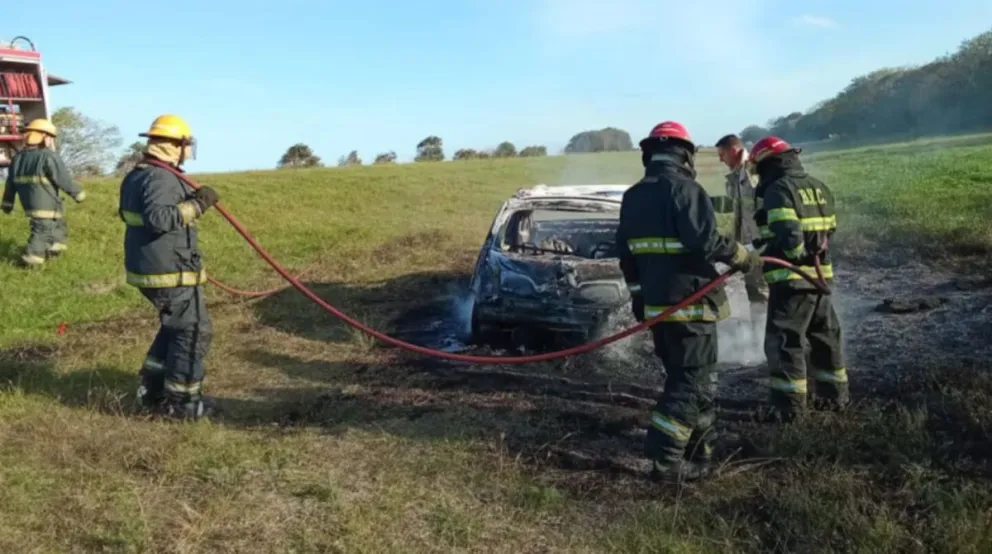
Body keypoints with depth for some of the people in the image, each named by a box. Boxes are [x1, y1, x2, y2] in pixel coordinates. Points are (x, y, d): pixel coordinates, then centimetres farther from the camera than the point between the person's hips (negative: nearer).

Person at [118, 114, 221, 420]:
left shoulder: (135, 176, 13)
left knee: (174, 327, 23)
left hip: (148, 268, 10)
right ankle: (180, 401, 9)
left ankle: (153, 389, 27)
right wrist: (196, 204, -29)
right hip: (170, 272, -10)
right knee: (193, 332, 2)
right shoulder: (161, 178, -20)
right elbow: (158, 217, -35)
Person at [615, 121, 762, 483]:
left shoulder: (632, 196, 11)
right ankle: (665, 460, -4)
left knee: (682, 377, 19)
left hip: (656, 304, 8)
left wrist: (638, 294, 22)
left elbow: (625, 252, 14)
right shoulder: (685, 189, -13)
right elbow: (705, 242, -22)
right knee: (691, 383, -1)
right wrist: (744, 257, -7)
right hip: (689, 304, -8)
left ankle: (698, 449, 26)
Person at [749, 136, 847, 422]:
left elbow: (787, 235, -25)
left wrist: (795, 256, -9)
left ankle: (789, 405, 0)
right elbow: (828, 229, 17)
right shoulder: (819, 187, 12)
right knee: (825, 335, 19)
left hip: (791, 278, -8)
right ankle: (834, 393, 29)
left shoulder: (778, 190, -14)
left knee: (784, 340, -2)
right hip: (820, 274, 9)